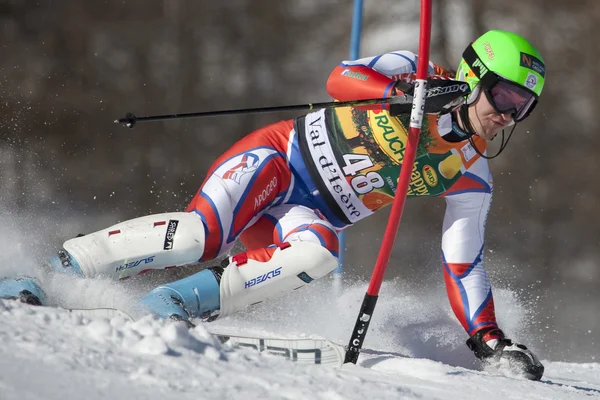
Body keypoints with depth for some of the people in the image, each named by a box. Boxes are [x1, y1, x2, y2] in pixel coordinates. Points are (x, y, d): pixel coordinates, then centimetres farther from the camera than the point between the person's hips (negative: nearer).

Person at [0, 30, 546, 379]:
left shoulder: (470, 177, 2)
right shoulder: (415, 73, -7)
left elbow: (463, 263, 5)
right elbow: (342, 77, -22)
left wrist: (488, 339, -4)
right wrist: (409, 90, -37)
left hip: (315, 214, 4)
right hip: (281, 158, -4)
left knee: (317, 253, -32)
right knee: (201, 234, -28)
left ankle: (183, 303, -27)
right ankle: (57, 268, -18)